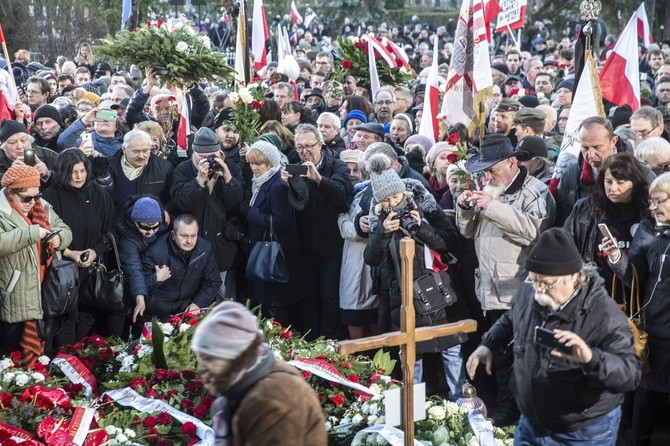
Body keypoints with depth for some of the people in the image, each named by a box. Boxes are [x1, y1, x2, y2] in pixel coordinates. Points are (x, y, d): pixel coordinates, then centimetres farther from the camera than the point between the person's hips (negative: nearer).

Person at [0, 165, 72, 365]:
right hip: (17, 296, -6)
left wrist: (58, 237, -11)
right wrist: (31, 233, -30)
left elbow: (66, 231, 12)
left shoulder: (43, 208, 9)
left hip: (48, 288, 7)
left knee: (44, 344, 17)